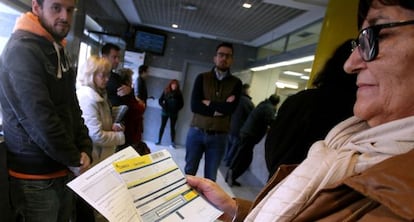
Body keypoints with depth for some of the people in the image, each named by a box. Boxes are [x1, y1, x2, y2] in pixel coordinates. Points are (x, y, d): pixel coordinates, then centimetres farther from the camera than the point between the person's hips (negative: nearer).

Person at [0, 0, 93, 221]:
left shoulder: (59, 50, 10)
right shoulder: (22, 50, -18)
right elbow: (41, 120, -23)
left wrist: (85, 149, -1)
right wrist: (74, 159, -12)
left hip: (64, 170, 8)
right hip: (37, 178, -8)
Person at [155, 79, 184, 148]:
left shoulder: (178, 93, 1)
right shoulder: (165, 91, 1)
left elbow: (181, 104, 5)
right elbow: (160, 100, 1)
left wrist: (177, 109, -7)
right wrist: (163, 106, -11)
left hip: (174, 113, 0)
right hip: (165, 112, 0)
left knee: (172, 127, 4)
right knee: (162, 126, 6)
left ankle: (172, 142, 6)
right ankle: (159, 141, 15)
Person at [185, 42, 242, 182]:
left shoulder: (236, 83, 3)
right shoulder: (202, 78, 2)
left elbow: (231, 108, -12)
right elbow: (194, 105, -10)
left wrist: (209, 104, -8)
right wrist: (220, 108, -13)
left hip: (218, 137, 0)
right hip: (196, 133, 0)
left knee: (210, 177, 11)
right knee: (189, 172, 12)